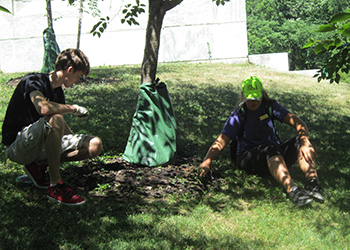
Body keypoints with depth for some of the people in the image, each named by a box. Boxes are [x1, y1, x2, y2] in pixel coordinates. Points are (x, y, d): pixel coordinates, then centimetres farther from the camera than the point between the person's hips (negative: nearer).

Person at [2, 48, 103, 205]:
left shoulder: (58, 92, 13)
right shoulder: (33, 81, -12)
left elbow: (62, 129, 25)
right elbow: (43, 108, -34)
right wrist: (74, 109, -21)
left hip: (41, 145, 8)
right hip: (17, 146, -8)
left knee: (95, 145, -6)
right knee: (54, 119, -37)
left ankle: (38, 166, 0)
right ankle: (55, 187, -29)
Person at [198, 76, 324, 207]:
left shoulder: (270, 106, 3)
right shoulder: (239, 115, -3)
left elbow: (296, 121, -9)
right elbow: (221, 141, -12)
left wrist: (305, 143, -28)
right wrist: (206, 162, -29)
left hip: (274, 157, 4)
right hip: (248, 158, -4)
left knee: (300, 142, -23)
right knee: (271, 148, -37)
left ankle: (313, 183, -44)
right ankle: (291, 189, -58)